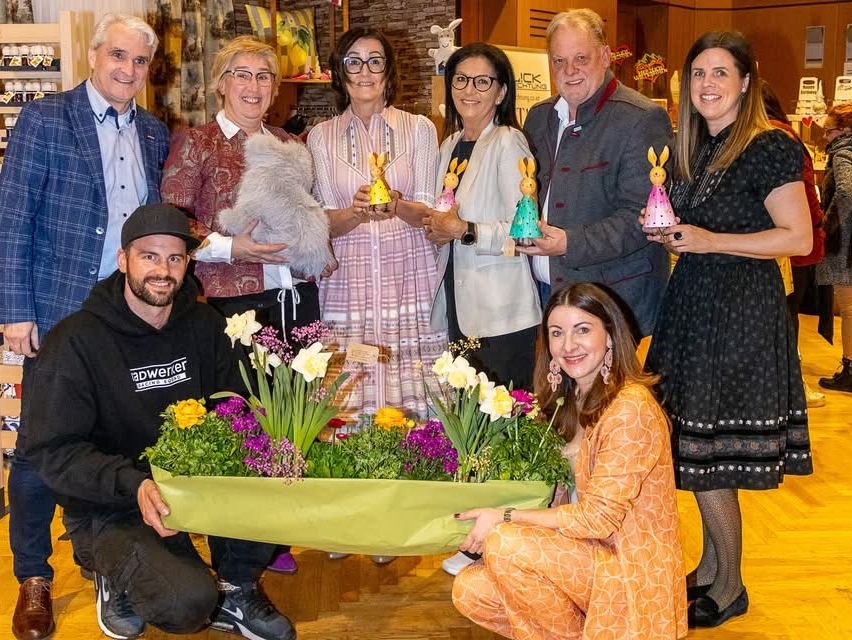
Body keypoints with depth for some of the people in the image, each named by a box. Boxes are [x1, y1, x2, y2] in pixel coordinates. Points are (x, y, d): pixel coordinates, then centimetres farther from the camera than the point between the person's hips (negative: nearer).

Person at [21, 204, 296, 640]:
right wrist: (133, 483, -30)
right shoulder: (75, 342, -12)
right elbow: (52, 450, -14)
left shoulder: (204, 327, 3)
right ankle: (117, 573, 6)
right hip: (116, 505, -5)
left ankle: (234, 589, 1)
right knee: (188, 604, -28)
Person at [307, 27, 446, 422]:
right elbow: (326, 222, 4)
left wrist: (398, 207, -21)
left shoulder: (419, 129, 8)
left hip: (409, 278, 0)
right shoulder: (321, 137, 9)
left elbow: (427, 211, 2)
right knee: (351, 402, -4)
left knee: (413, 396, -4)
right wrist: (357, 212, -19)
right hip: (349, 282, 0)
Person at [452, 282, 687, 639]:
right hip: (588, 555, 7)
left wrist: (503, 518, -19)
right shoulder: (570, 401, 6)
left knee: (503, 543, -25)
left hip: (631, 573, -7)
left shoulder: (630, 408, -19)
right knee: (469, 591, -8)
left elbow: (598, 518, -21)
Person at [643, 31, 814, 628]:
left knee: (705, 451, -3)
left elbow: (799, 238, -16)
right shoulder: (692, 148, 12)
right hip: (693, 307, 8)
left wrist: (708, 240, -22)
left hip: (741, 314, -7)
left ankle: (729, 586, 15)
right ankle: (710, 568, 28)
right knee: (696, 449, 13)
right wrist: (666, 233, 0)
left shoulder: (769, 147, -12)